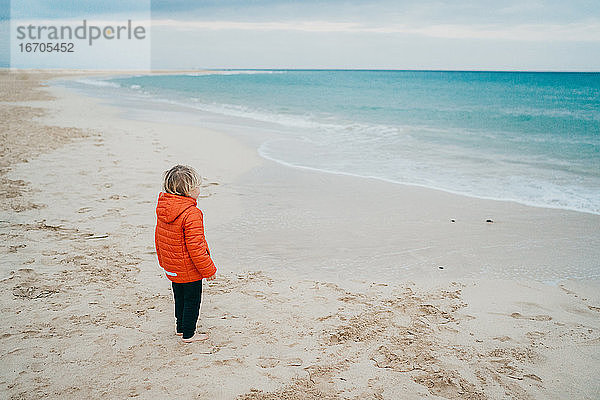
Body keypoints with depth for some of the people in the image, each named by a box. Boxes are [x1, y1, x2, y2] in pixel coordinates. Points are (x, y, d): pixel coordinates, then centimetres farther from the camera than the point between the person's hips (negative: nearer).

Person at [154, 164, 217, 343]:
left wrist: (163, 261, 24)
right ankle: (188, 334, 18)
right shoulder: (192, 214, -27)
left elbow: (158, 238, 11)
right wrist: (208, 269, -15)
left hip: (172, 268, 8)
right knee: (192, 300, 8)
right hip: (190, 271, -8)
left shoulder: (162, 209, 0)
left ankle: (181, 327, 38)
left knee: (180, 298, 23)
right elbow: (195, 246, -25)